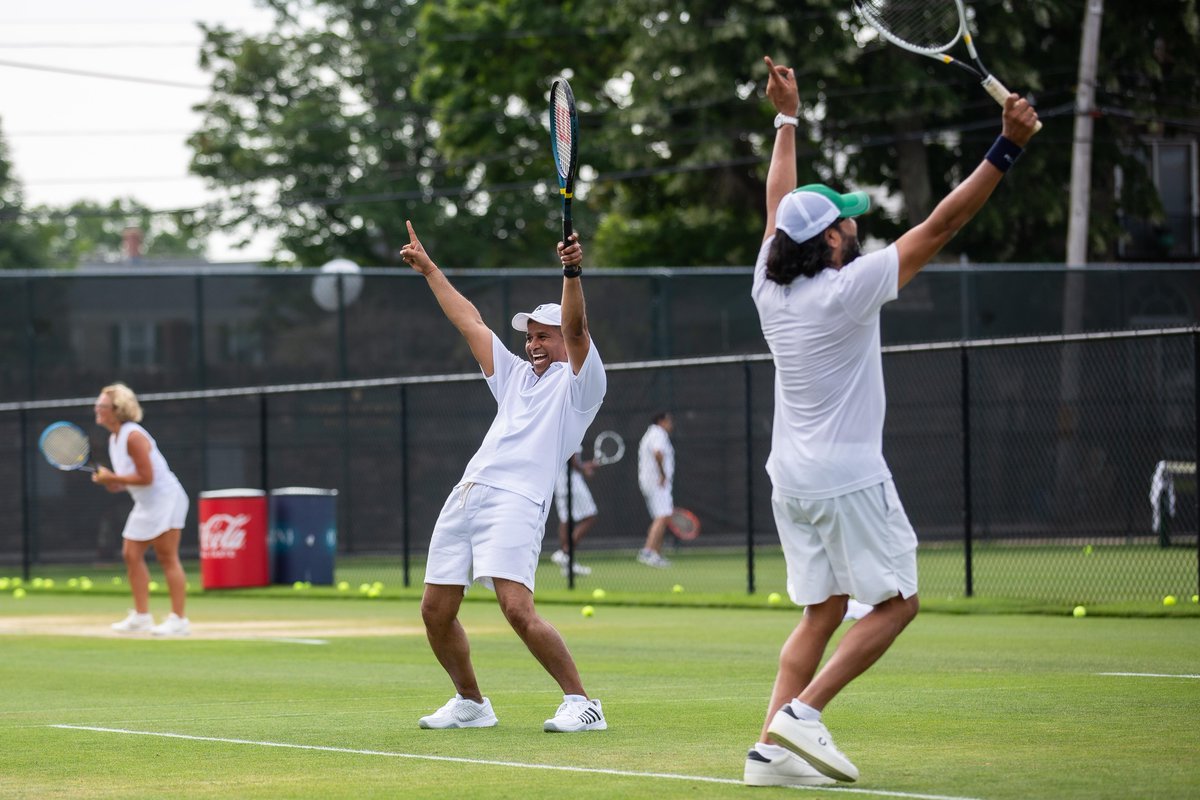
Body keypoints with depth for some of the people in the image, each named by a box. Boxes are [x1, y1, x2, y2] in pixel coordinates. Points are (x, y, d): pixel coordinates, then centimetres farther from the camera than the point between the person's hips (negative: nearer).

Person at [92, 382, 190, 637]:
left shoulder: (133, 437, -19)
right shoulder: (114, 438, 10)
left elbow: (146, 477, -22)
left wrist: (111, 477, -18)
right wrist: (109, 482, -3)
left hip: (164, 499, -10)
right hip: (145, 504, 10)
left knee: (167, 558, -9)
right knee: (132, 554, 6)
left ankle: (178, 620, -8)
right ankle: (141, 616, 10)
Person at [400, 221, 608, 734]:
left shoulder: (578, 383, 8)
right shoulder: (516, 376, 28)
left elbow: (576, 328, -10)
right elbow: (469, 321, 34)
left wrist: (572, 272, -26)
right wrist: (429, 269, 38)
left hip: (516, 500, -8)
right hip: (466, 495, 8)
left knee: (517, 609, -22)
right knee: (435, 610, 6)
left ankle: (583, 704, -16)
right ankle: (470, 704, 23)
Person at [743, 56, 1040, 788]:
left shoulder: (771, 288, 2)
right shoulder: (847, 290, -17)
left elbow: (779, 203, 19)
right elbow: (941, 227, -18)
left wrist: (787, 120, 31)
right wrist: (1007, 150, -17)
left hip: (793, 479, 8)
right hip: (848, 480, -8)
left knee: (822, 611, 10)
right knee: (895, 603, 2)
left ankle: (774, 745, -2)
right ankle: (803, 711, -10)